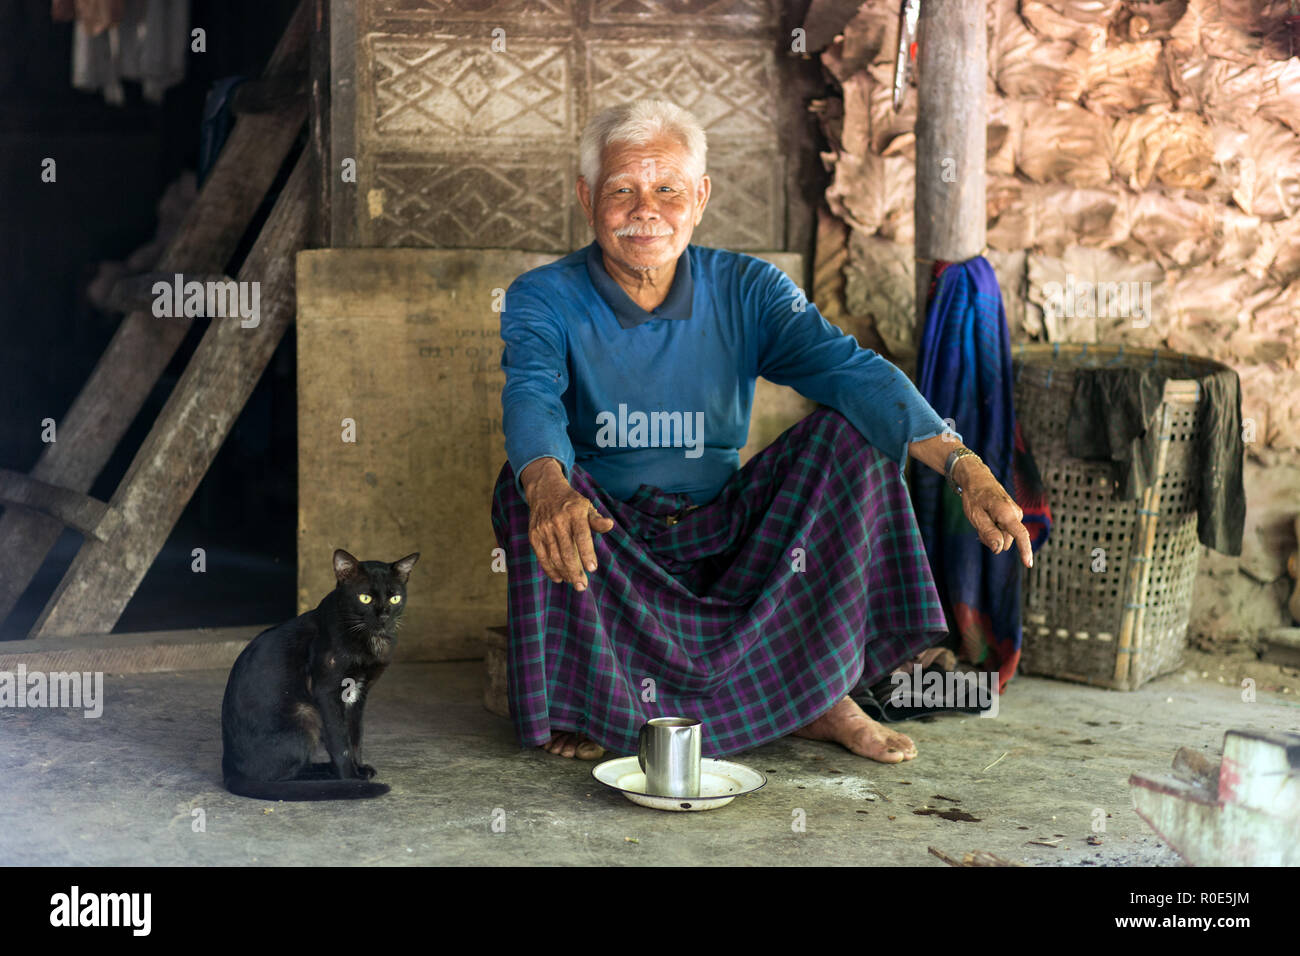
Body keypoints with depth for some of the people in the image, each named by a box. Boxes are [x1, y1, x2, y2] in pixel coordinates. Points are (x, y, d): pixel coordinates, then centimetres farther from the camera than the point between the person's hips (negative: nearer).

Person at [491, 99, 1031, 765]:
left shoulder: (746, 290, -2)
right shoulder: (545, 300, -8)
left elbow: (849, 368, -18)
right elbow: (531, 398, -29)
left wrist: (963, 465, -34)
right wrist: (549, 487, -54)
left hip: (721, 533, 3)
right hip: (607, 542, -2)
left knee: (852, 430, -15)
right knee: (529, 480, -31)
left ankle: (817, 692, -11)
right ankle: (576, 699, -13)